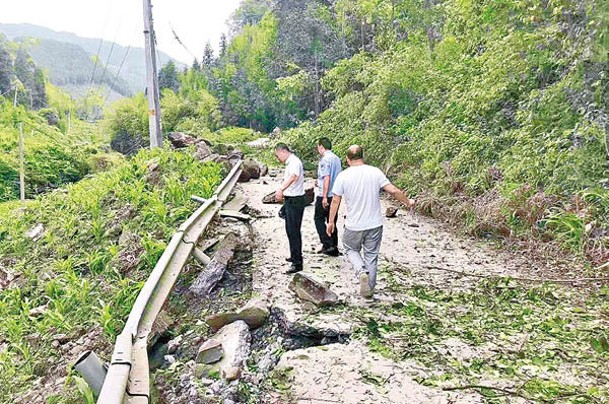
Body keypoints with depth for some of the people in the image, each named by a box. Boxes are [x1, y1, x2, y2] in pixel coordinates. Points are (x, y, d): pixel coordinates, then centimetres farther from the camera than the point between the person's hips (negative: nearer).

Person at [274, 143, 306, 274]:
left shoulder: (294, 162, -19)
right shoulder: (289, 163, 15)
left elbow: (294, 177, -40)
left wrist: (281, 189, -51)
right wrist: (282, 193, 37)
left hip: (295, 200, -11)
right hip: (290, 199, 11)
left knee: (294, 231, -8)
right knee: (290, 230, 19)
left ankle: (297, 263, -4)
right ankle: (295, 256, 33)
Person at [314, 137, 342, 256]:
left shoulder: (325, 159, -14)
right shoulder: (337, 158, 11)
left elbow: (327, 178, -21)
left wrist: (324, 196, -20)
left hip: (325, 196, -8)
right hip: (336, 195, 8)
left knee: (319, 219, 5)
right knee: (332, 221, 13)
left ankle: (328, 244, -3)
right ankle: (334, 248, 17)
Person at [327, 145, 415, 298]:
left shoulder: (343, 176, -8)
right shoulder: (375, 172, -5)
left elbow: (335, 201, -4)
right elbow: (393, 190, -5)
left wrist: (331, 221, 7)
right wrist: (408, 201, 12)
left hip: (353, 226, -2)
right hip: (375, 224, 2)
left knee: (351, 250, 21)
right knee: (371, 255, 15)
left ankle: (361, 272, -4)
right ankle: (369, 289, 23)